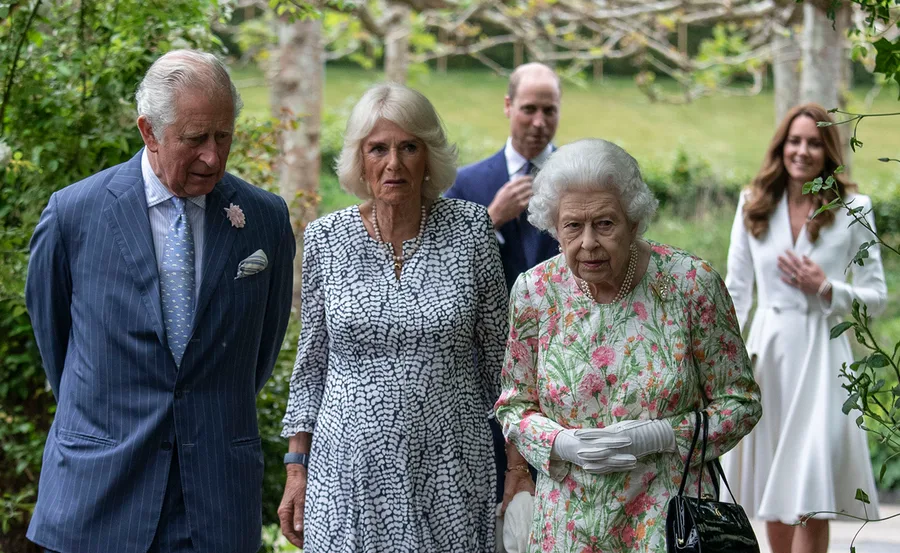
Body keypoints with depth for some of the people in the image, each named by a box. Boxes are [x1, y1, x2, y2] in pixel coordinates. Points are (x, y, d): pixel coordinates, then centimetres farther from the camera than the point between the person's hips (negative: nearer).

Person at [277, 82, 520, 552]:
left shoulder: (470, 228, -2)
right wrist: (297, 468, 5)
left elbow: (497, 352, 5)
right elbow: (311, 360, 8)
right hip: (351, 468, 1)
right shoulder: (326, 238, 0)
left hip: (449, 472, 0)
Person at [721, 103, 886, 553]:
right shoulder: (754, 205, 7)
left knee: (810, 499, -7)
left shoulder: (853, 209, -1)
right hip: (766, 353, 3)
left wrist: (826, 289, -14)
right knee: (771, 496, 11)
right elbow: (736, 290, 10)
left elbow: (877, 296, 2)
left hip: (821, 357, -3)